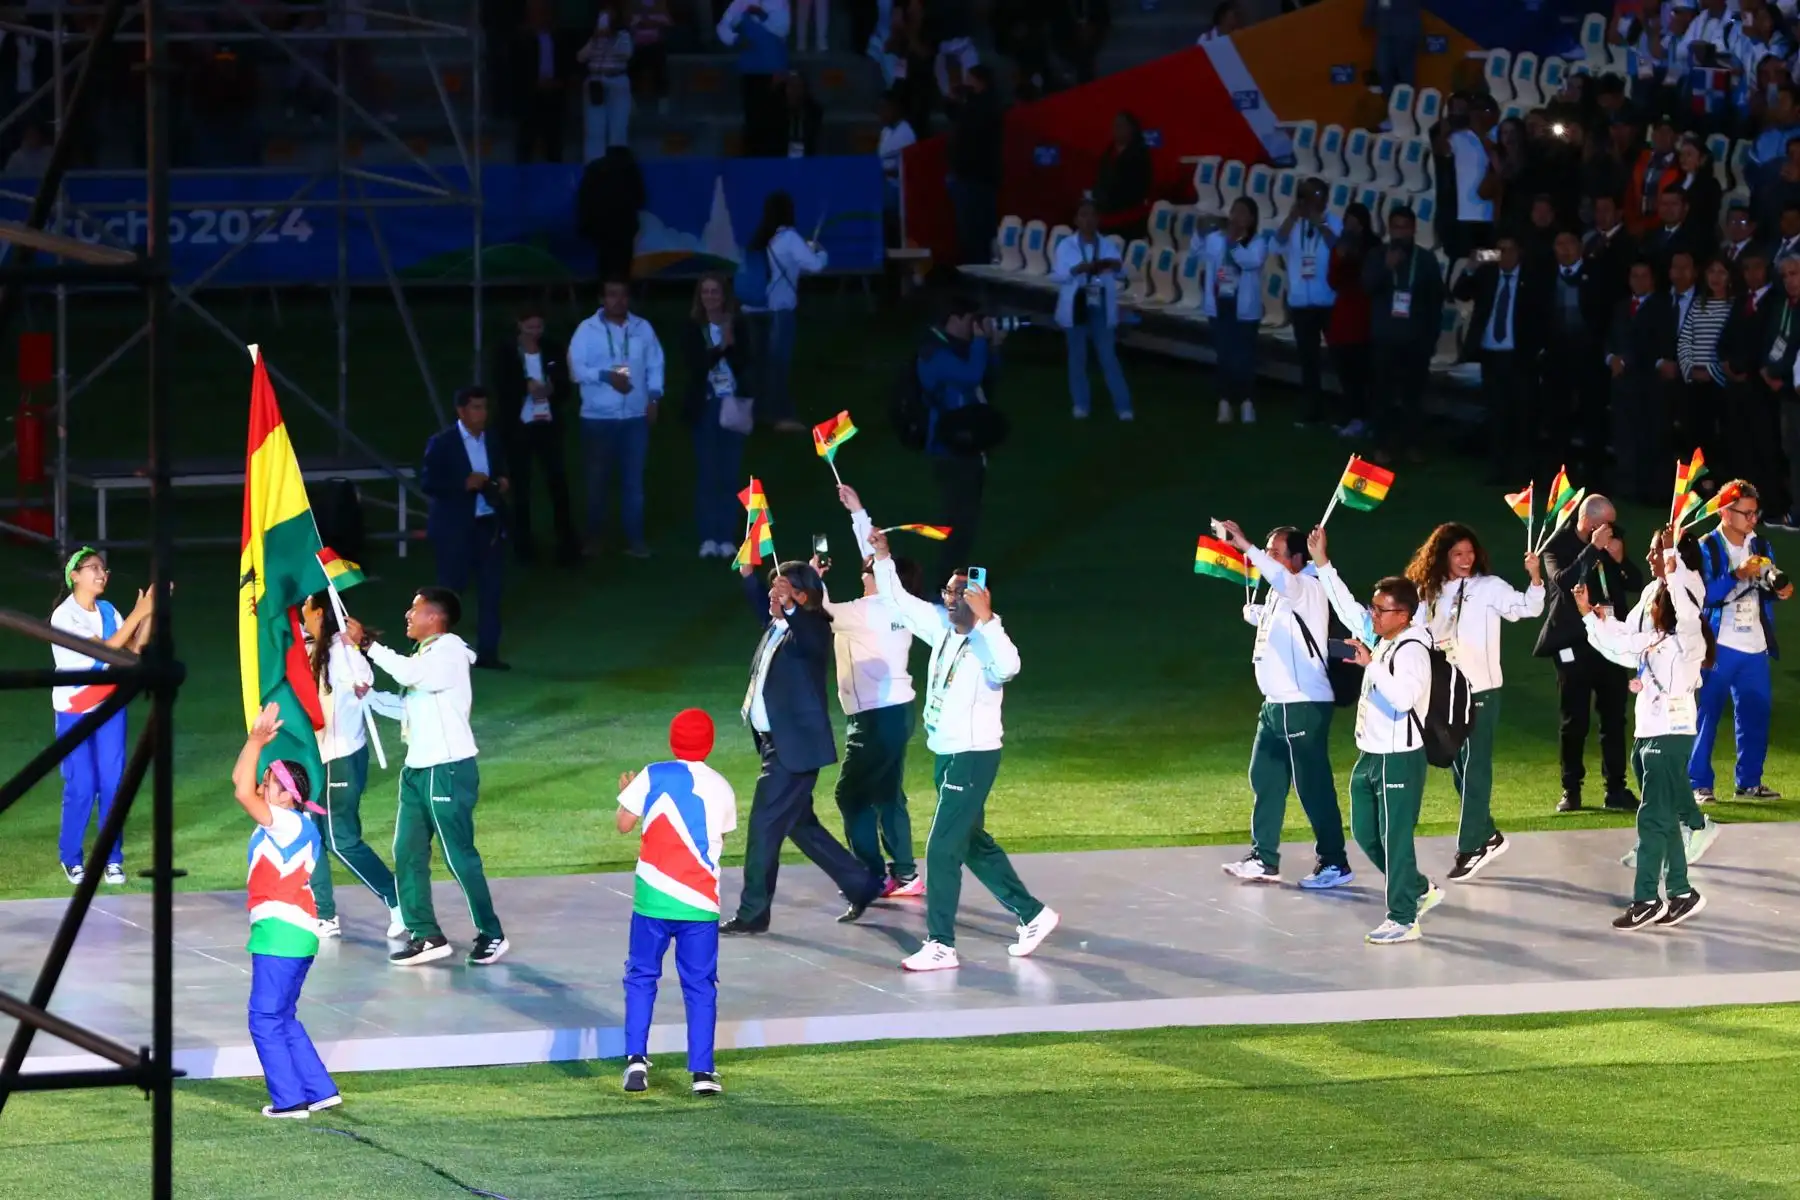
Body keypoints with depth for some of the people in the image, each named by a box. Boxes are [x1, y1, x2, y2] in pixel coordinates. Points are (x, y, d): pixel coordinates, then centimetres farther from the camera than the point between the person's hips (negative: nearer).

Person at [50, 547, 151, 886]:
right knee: (81, 787, -5)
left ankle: (112, 858, 8)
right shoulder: (65, 616, -15)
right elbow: (106, 650, -24)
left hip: (109, 706, 5)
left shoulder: (107, 611, 3)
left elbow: (133, 647, -5)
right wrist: (137, 614, -25)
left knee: (112, 782, 0)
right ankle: (71, 858, 11)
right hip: (74, 711, -5)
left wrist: (149, 614, -15)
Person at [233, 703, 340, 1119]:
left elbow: (243, 793, -24)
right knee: (282, 1018, 17)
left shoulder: (289, 823, -14)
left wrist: (257, 741, -18)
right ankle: (320, 1091, 18)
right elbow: (242, 784, 24)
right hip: (294, 933, 10)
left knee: (266, 1019, -5)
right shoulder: (282, 824, 14)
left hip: (281, 931, -10)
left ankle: (289, 1099, -4)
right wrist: (256, 740, 18)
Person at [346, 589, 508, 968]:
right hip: (418, 769, 9)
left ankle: (491, 935, 6)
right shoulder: (426, 655, 18)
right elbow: (408, 707, 22)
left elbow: (409, 674, -28)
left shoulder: (450, 650, -11)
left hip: (449, 770, -9)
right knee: (408, 854, 6)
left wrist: (368, 644, -22)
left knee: (459, 855, -4)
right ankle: (426, 936, 11)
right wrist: (370, 696, 8)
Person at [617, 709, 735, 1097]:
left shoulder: (652, 777, -3)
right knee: (700, 985, 6)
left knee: (641, 977, 12)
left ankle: (635, 1058, 2)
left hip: (653, 897, -1)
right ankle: (702, 1071, 2)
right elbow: (721, 837, 10)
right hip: (700, 902, 1)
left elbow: (624, 823, 2)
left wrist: (627, 792, 21)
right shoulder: (721, 787, 2)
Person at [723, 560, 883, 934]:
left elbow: (812, 641, -40)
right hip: (776, 742, 10)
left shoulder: (812, 626, -14)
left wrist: (788, 608, -55)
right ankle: (860, 885, 27)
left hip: (794, 746, -10)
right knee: (800, 825, 17)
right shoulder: (777, 625, 10)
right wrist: (747, 574, 24)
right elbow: (762, 608, 34)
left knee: (765, 826, -6)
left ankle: (753, 914, 0)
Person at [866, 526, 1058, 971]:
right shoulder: (942, 626, 4)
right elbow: (897, 600, 15)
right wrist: (883, 557, 4)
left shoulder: (986, 639, -20)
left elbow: (1009, 667, -42)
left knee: (942, 849, -8)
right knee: (974, 844, 18)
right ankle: (1032, 915, 29)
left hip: (973, 757, -9)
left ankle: (941, 946, -2)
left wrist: (985, 618, -42)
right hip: (946, 754, 9)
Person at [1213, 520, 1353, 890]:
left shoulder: (1308, 589, -13)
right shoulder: (1282, 591, 15)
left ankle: (1334, 862, 0)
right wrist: (1256, 614, 18)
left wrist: (1244, 546, -40)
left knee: (1313, 786, -6)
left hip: (1305, 706, -10)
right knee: (1265, 779, 12)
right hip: (1275, 705, 10)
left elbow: (1282, 580, -37)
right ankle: (1264, 859, 20)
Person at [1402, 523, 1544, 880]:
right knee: (1458, 767, 11)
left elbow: (1527, 608, -17)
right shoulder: (1430, 592, 9)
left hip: (1480, 690, -6)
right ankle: (1488, 835, 24)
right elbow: (1417, 633, 16)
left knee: (1475, 767, -5)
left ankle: (1470, 847, -3)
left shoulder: (1488, 587, -6)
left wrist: (1535, 577, -32)